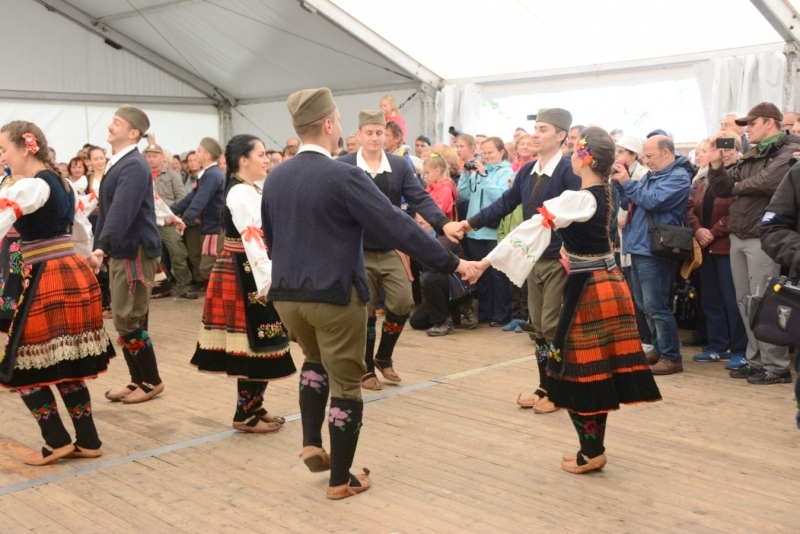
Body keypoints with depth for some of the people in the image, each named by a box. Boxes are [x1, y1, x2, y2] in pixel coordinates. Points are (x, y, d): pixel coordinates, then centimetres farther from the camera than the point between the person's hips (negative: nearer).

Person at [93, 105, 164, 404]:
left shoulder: (134, 166, -16)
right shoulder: (117, 163, 14)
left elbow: (121, 211, -28)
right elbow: (107, 210, 16)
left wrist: (101, 247, -36)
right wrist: (100, 248, 14)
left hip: (136, 252, -10)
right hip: (120, 252, 10)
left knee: (129, 322, -3)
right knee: (123, 321, 13)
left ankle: (152, 382, 11)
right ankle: (138, 380, 23)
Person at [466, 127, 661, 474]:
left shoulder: (577, 199, -19)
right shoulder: (606, 194, 8)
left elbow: (533, 227, -21)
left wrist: (488, 260, -20)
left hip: (588, 290, -9)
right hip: (609, 284, 9)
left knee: (580, 370, 4)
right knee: (596, 369, 15)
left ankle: (591, 452, 14)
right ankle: (594, 449, 24)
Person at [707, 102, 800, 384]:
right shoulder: (750, 157, 17)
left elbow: (768, 182, -24)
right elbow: (722, 189, 13)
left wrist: (739, 186, -5)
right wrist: (716, 164, -3)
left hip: (762, 237, -8)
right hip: (738, 237, 8)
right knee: (745, 301, 11)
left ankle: (776, 366, 3)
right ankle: (756, 360, 20)